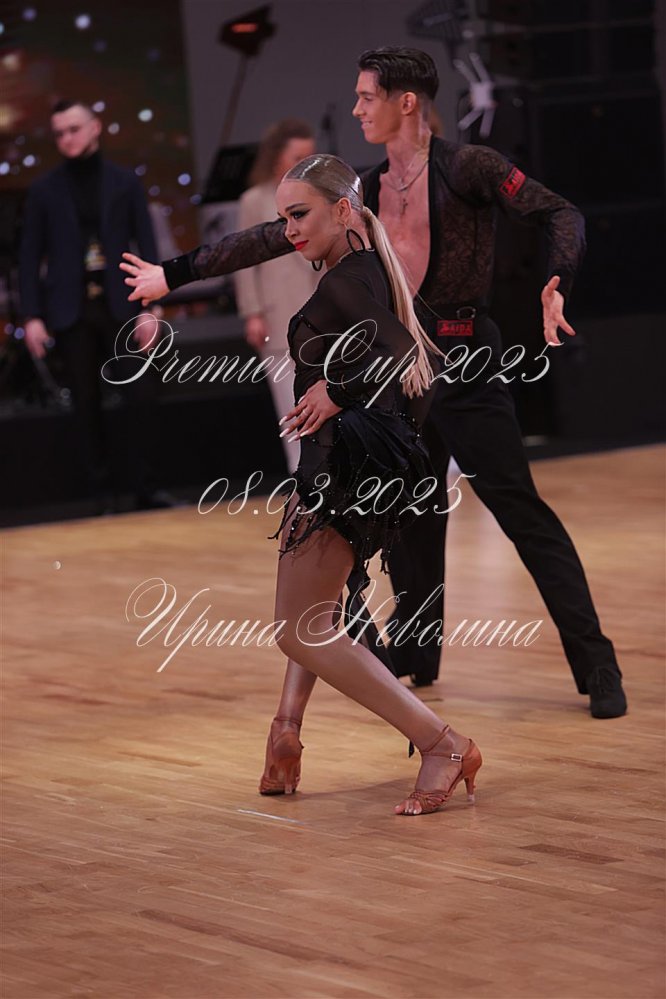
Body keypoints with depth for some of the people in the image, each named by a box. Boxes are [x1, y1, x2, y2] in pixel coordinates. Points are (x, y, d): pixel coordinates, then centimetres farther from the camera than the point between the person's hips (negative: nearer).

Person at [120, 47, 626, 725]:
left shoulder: (466, 168, -8)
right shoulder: (369, 191, 12)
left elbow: (560, 216, -11)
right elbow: (274, 238, 15)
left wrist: (556, 283, -30)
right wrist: (177, 273, 15)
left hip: (464, 361, -7)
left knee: (520, 508, -11)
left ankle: (596, 668, -10)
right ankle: (415, 652, 28)